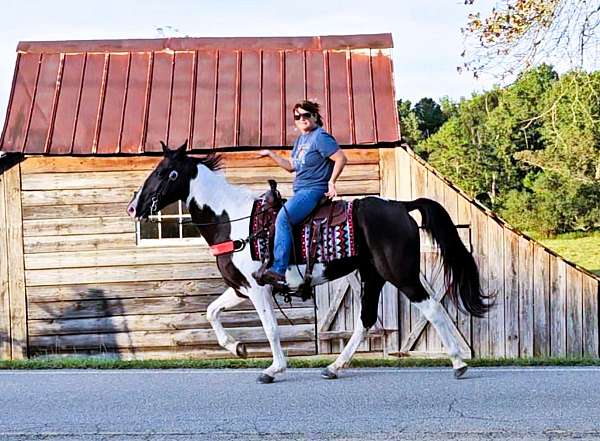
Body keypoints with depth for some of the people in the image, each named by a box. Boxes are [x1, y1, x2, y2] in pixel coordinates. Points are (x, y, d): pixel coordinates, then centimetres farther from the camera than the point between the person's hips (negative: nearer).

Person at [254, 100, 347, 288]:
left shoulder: (320, 137, -8)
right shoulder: (300, 140, 20)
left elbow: (341, 158, -13)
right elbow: (291, 166, 29)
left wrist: (331, 182, -16)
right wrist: (270, 154, 25)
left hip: (313, 190, -11)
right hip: (300, 191, 11)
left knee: (283, 218, -29)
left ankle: (278, 272, -38)